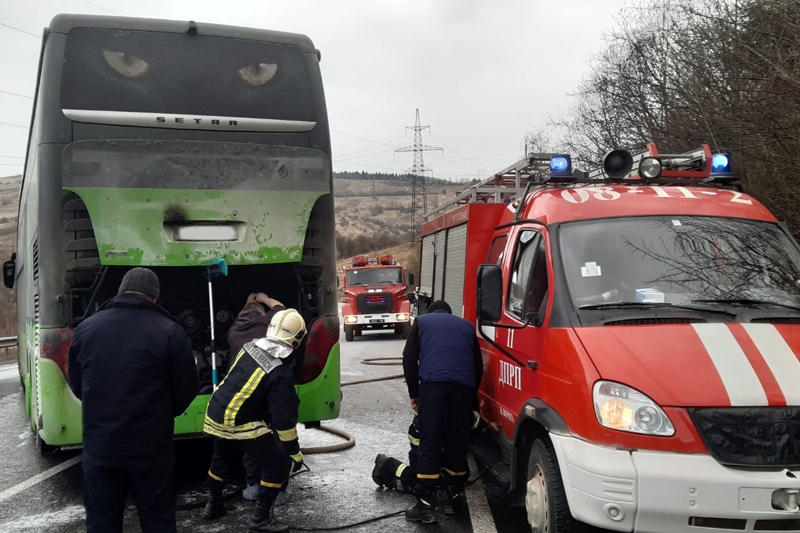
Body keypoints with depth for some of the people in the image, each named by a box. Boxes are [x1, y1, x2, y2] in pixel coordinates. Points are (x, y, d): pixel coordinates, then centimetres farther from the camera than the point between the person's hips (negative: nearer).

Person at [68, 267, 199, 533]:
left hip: (99, 446, 3)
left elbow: (77, 385, 12)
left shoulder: (86, 328, 1)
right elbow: (186, 390, -4)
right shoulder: (169, 331, -11)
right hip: (150, 447, -3)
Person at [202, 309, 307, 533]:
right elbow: (284, 418, -17)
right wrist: (295, 452, -7)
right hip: (239, 424, -8)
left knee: (221, 456, 33)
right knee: (278, 464, 3)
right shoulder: (281, 373, -19)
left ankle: (213, 505, 47)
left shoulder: (249, 348, 2)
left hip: (215, 413, 8)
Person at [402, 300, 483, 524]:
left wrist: (414, 393, 21)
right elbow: (478, 365, 28)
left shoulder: (421, 321, 24)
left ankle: (426, 504, -3)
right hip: (464, 385, 3)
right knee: (457, 441, 15)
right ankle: (454, 493, 28)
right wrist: (472, 394, 35)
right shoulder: (467, 325, 31)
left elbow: (409, 358, 15)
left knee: (430, 443, -2)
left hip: (433, 382, -3)